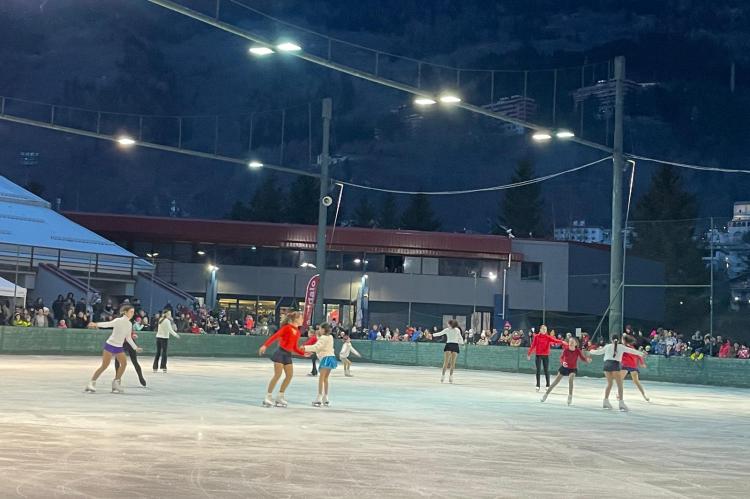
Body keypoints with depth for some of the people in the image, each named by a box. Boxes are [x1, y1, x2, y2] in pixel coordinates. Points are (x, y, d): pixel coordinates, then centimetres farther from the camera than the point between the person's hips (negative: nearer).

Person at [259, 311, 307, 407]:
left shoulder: (297, 332, 13)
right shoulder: (287, 327, -9)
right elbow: (275, 336, -16)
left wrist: (304, 353, 6)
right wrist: (265, 345, -24)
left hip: (288, 355, 8)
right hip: (281, 353, -8)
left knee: (290, 375, 2)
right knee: (278, 375, -10)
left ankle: (280, 397, 12)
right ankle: (268, 398, -2)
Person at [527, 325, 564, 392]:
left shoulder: (548, 337, -1)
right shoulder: (536, 337, 0)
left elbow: (555, 340, -15)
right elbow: (533, 345, 3)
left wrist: (561, 341, -34)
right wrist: (529, 354, 4)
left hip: (546, 356, 0)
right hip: (538, 355, 0)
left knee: (546, 370, 3)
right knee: (538, 370, 2)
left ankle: (548, 385, 10)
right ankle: (537, 385, 8)